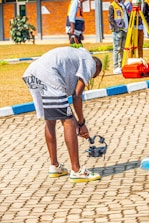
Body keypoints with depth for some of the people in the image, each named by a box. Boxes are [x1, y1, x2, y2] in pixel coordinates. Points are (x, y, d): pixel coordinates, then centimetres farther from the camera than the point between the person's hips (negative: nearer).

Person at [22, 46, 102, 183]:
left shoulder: (77, 55, 35)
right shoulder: (90, 63, 11)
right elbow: (77, 96, 2)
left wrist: (77, 122, 31)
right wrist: (81, 123, 9)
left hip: (30, 74, 9)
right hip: (47, 76, -9)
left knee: (50, 120, 22)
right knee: (68, 122, -3)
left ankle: (55, 167, 30)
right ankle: (76, 171, -2)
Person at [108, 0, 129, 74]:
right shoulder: (112, 6, -3)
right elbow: (110, 19, -11)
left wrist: (128, 27, 10)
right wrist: (116, 27, -19)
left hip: (124, 30, 7)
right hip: (117, 30, -7)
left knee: (122, 49, 7)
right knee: (117, 49, -7)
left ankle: (121, 66, 10)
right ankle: (116, 68, -7)